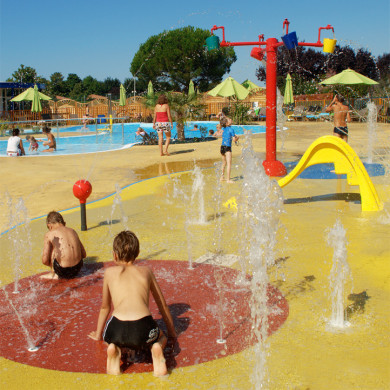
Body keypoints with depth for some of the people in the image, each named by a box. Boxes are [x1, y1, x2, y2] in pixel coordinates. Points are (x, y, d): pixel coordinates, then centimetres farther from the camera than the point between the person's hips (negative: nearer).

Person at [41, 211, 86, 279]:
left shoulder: (49, 234, 0)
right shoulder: (72, 231, 14)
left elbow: (45, 260, -5)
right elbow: (84, 255, 17)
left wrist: (52, 265, 16)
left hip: (63, 271, -5)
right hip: (78, 268, 5)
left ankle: (53, 274, 18)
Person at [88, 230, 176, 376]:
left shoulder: (110, 272, 23)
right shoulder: (146, 271, 25)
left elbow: (105, 307, 35)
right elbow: (162, 304, 33)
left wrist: (98, 334, 52)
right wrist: (171, 332, 47)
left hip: (117, 328, 1)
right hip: (144, 328, 0)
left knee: (111, 339, 37)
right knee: (161, 337, 34)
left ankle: (113, 348, 1)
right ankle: (157, 348, -2)